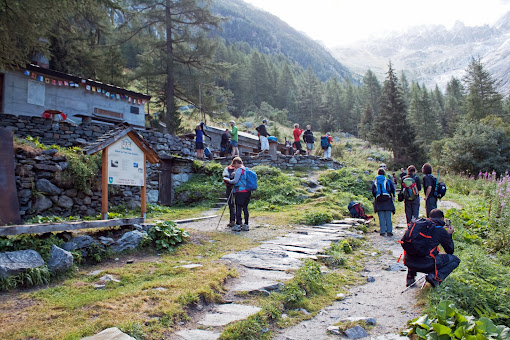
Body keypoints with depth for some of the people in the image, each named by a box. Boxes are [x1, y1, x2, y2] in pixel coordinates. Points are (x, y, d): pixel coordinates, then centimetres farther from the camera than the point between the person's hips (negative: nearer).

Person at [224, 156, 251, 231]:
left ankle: (238, 225, -1)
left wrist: (228, 180, 2)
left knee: (238, 208, -2)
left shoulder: (239, 170, -9)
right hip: (247, 192, 8)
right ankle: (246, 225, 11)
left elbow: (235, 181, -14)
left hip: (240, 192, -8)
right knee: (245, 208, 10)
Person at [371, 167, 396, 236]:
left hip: (378, 201, 1)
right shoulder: (388, 180, 3)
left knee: (381, 217, 3)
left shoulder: (374, 182, 7)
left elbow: (373, 192, 5)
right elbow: (393, 189, 0)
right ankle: (389, 231, 4)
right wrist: (393, 196, 15)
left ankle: (382, 231, 2)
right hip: (387, 200, -1)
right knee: (388, 217, 4)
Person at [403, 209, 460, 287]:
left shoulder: (418, 223, 14)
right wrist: (449, 234, 28)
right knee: (455, 260, 16)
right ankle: (435, 276, -5)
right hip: (426, 265, -5)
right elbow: (450, 251, 14)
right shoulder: (441, 230, 2)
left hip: (408, 262, 5)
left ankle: (410, 277, 21)